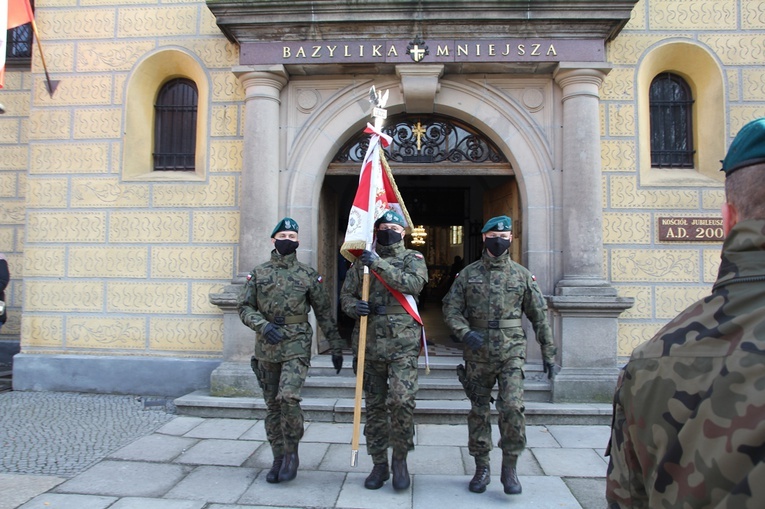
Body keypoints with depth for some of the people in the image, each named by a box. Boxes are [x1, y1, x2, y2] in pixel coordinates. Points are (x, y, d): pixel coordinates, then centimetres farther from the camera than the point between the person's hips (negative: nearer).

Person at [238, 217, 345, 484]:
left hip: (296, 345, -3)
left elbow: (324, 312, 5)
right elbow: (244, 307, 2)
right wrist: (262, 325, -17)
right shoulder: (258, 273, 6)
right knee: (272, 405, 9)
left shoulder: (308, 275, 3)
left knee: (288, 397, -19)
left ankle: (292, 452, 2)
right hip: (266, 347, 3)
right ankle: (279, 458, 23)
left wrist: (336, 346, 3)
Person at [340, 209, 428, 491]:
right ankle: (379, 464, 24)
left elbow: (413, 283, -15)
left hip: (402, 343, -3)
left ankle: (400, 459, 9)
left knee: (401, 401, -14)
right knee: (374, 406, 10)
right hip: (370, 342, 3)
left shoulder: (413, 258, 5)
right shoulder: (362, 260, 12)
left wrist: (380, 265, -20)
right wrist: (354, 306, -11)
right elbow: (346, 295, 12)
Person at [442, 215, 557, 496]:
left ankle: (510, 469, 7)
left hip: (511, 353, -1)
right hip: (477, 354, 1)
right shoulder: (468, 274, 4)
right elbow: (451, 309, 3)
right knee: (478, 411, 8)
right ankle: (482, 469, 23)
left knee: (512, 408, -11)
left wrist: (549, 354, 6)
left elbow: (539, 315, 7)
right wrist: (465, 333, -15)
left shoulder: (522, 275, 4)